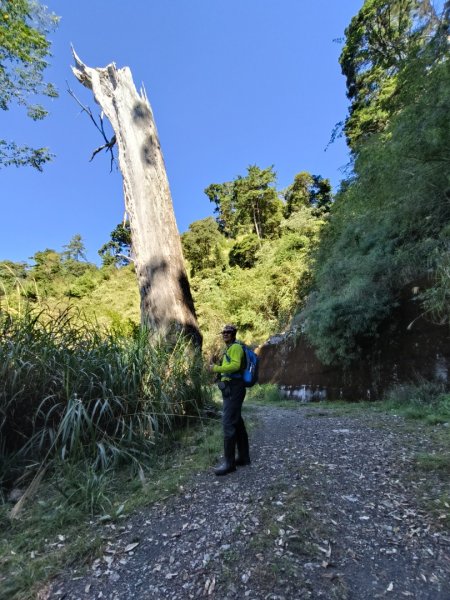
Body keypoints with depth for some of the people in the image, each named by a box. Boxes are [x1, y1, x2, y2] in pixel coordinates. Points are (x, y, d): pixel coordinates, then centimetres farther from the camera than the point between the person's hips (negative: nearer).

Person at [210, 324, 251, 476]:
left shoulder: (236, 347, -10)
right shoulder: (229, 349, 21)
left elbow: (236, 365, -26)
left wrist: (217, 368, -23)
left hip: (233, 389, -11)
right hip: (230, 389, 11)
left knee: (228, 423, -11)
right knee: (237, 423, 14)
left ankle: (229, 462, -6)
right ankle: (243, 457, 23)